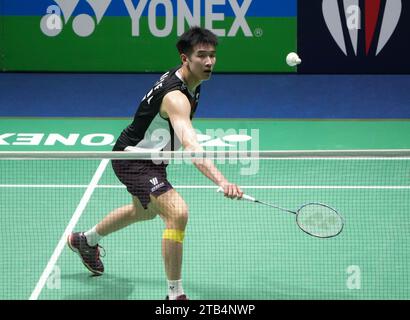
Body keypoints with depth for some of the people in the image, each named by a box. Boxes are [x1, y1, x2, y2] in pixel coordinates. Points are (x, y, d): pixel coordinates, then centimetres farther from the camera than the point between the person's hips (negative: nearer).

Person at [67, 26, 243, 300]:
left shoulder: (191, 82, -3)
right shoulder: (176, 96, -34)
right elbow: (190, 145, -50)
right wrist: (221, 181, -62)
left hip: (151, 157, 11)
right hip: (132, 161, -11)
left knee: (144, 211, 34)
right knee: (178, 213, -29)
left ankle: (86, 240, 59)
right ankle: (175, 294, -18)